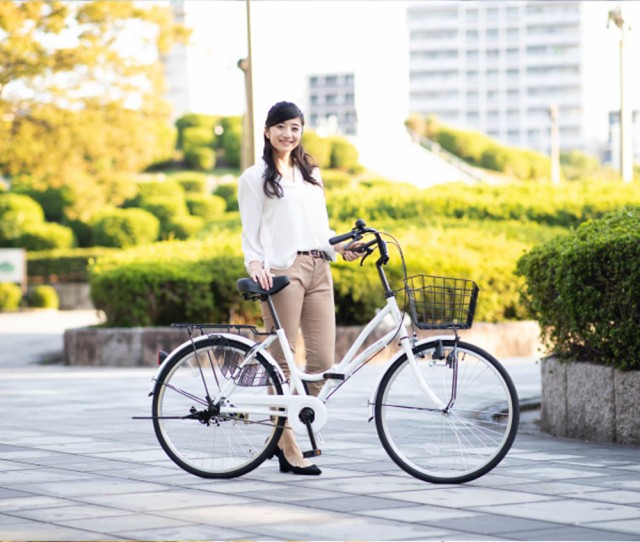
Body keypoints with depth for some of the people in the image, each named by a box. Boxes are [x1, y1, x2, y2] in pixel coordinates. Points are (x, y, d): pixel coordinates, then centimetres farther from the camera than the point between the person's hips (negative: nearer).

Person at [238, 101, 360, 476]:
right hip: (283, 271, -5)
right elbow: (250, 233, 0)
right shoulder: (255, 178, 6)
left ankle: (286, 432, 13)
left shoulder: (312, 173, 21)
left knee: (323, 360, -3)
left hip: (319, 270, 5)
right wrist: (255, 264, -18)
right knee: (283, 361, -5)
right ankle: (289, 447, 0)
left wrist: (340, 247, 6)